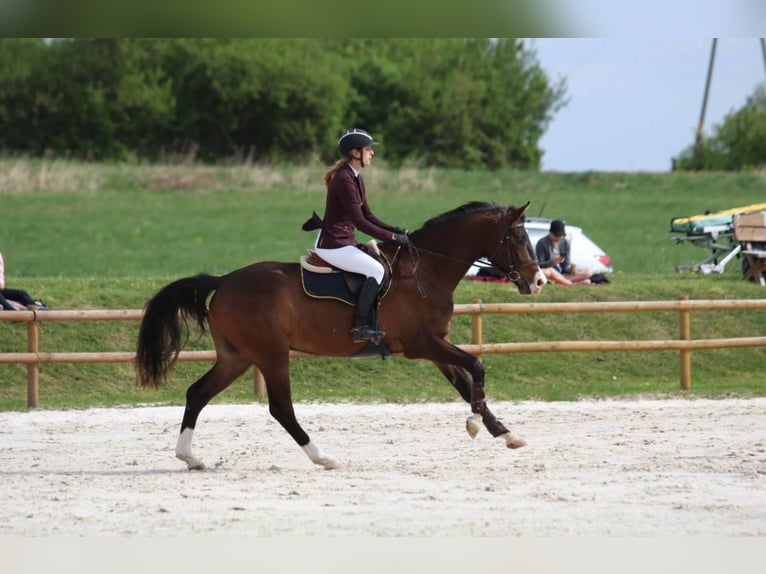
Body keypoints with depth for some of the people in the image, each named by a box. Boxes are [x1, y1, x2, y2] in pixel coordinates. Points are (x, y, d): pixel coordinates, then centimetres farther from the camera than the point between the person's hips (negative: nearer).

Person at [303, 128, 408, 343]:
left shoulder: (356, 178, 11)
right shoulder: (344, 180, -20)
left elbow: (368, 217, 14)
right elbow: (360, 222, -22)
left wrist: (394, 230, 1)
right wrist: (392, 237, -19)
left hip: (345, 241, 11)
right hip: (332, 245, -11)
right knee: (376, 269, -19)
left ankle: (369, 323, 8)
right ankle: (360, 327, -19)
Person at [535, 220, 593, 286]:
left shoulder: (565, 243, 8)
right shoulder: (542, 243, -6)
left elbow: (566, 266, 7)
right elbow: (539, 265, -12)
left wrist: (571, 268, -16)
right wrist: (552, 262, -30)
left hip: (561, 273, 5)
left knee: (588, 272, -12)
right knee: (546, 272, -42)